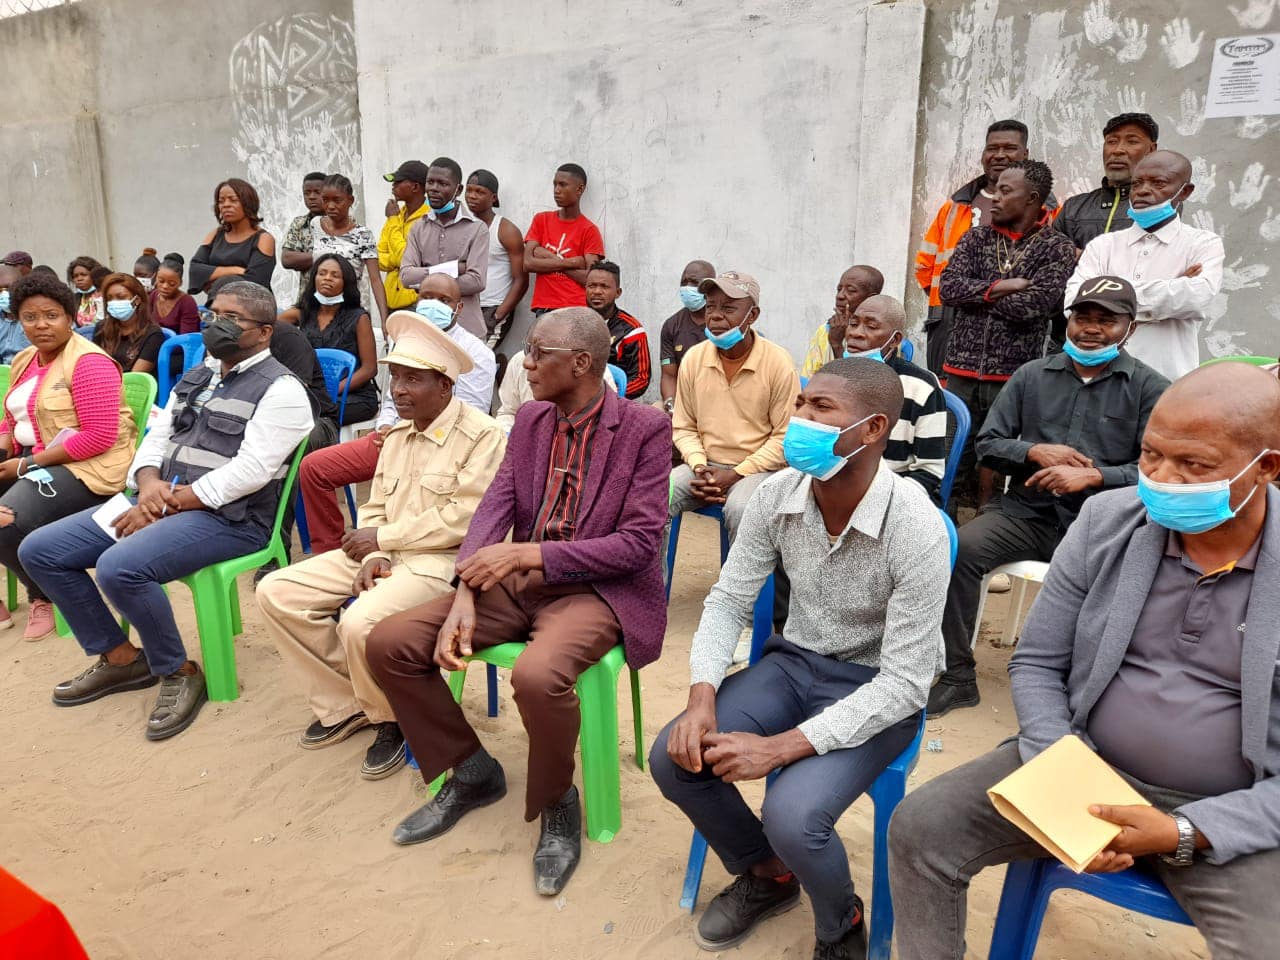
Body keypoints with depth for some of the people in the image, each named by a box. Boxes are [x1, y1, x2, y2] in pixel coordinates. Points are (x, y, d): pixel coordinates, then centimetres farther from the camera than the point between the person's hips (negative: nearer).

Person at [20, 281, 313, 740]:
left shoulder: (280, 388, -9)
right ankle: (120, 657, 14)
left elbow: (251, 470, -19)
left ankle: (179, 673, -8)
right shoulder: (196, 376, 18)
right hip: (163, 503, 9)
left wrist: (170, 503, -18)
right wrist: (150, 484, -7)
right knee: (38, 551, 3)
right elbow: (156, 437, 16)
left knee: (119, 567, -32)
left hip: (230, 518, -9)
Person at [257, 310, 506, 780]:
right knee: (276, 593, -3)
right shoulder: (398, 434, 14)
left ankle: (393, 719, 1)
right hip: (382, 554, 8)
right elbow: (375, 507, 14)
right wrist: (372, 557, -8)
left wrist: (382, 538, -14)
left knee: (359, 623, -32)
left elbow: (464, 518, -20)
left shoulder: (482, 436, -12)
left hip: (441, 561, -8)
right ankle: (345, 705, 11)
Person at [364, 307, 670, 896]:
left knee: (537, 675, -37)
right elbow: (494, 507, 1)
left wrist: (527, 553, -21)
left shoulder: (645, 428, -10)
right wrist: (465, 595, -15)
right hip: (518, 582, 6)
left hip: (596, 590, -6)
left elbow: (639, 543, -16)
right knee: (387, 643, -7)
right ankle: (470, 773, 14)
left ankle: (556, 805, -3)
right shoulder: (531, 420, 9)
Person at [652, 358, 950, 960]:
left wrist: (782, 747, -29)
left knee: (791, 816, -27)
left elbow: (904, 683, -24)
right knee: (674, 758, -10)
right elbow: (729, 600, -2)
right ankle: (767, 875, 20)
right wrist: (701, 698, -19)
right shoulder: (776, 495, -12)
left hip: (877, 691, -5)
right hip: (794, 662, 5)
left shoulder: (916, 529, -27)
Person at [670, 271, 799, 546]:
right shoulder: (693, 359, 3)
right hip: (706, 465, 4)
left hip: (759, 468, -3)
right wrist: (700, 468, -8)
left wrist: (734, 475, -13)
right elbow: (683, 427, 11)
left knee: (739, 508, -35)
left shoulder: (778, 363, -8)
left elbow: (786, 436, -7)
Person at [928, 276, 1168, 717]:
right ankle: (958, 678, -13)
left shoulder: (1149, 388, 5)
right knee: (959, 549, -24)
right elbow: (988, 442, 12)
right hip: (1026, 513, 3)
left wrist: (1093, 476, -18)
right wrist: (1034, 452, -7)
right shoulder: (1032, 375, 14)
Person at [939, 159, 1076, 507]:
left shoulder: (1057, 248, 0)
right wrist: (998, 287, -12)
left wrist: (975, 292, -4)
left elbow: (1032, 305, -14)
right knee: (953, 462, 3)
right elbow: (947, 288, -2)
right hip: (962, 372, 3)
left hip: (1013, 377, -3)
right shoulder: (976, 238, 11)